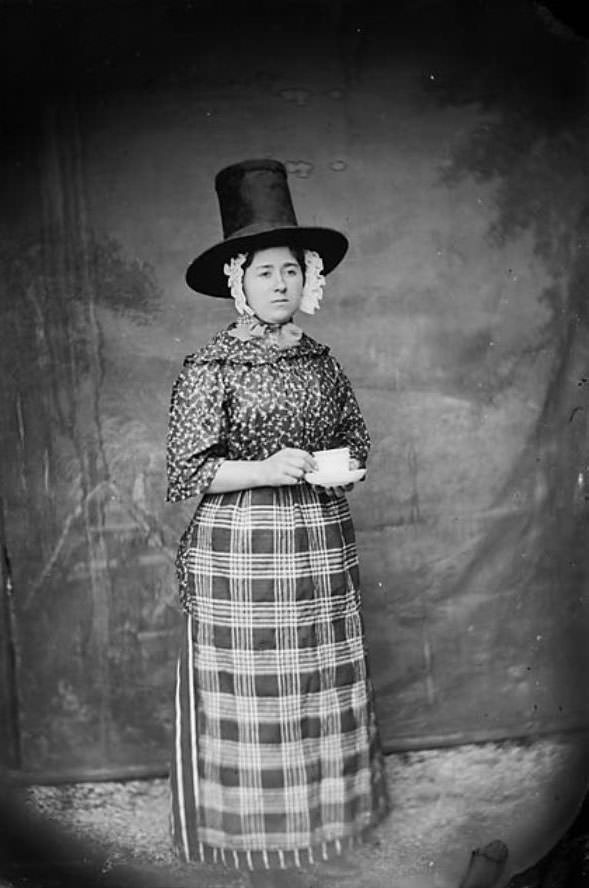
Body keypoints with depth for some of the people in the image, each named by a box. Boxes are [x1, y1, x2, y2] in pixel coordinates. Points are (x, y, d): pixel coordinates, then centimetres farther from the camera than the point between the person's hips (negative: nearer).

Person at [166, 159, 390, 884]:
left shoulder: (319, 361, 7)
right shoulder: (210, 367, -9)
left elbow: (355, 434, 20)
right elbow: (185, 471, -10)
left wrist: (343, 465, -1)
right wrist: (265, 471, -21)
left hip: (319, 547, 5)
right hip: (239, 549, -5)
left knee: (322, 686, 13)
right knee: (247, 693, 4)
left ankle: (327, 807, 32)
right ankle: (247, 825, 23)